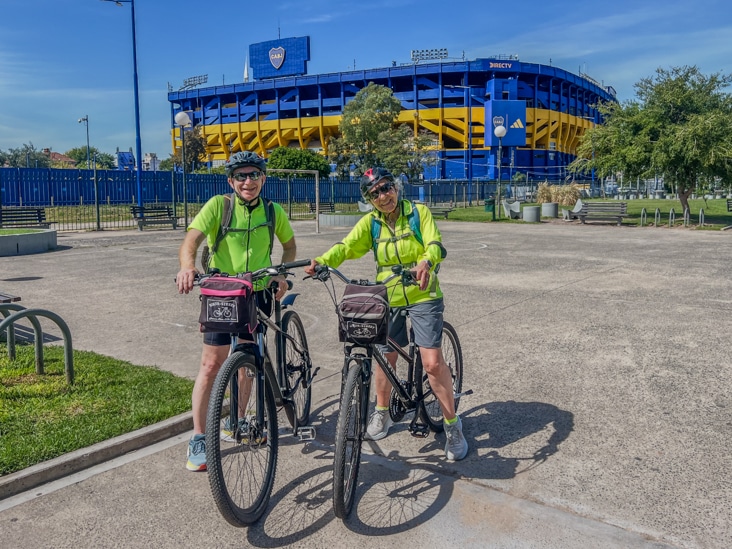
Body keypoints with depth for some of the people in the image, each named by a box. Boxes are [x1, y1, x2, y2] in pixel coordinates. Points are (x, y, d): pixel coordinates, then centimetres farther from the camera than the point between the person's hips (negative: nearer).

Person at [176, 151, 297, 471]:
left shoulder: (274, 211, 0)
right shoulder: (218, 205, -9)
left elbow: (289, 244, 16)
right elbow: (191, 240, -21)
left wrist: (282, 274, -1)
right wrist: (188, 266, -43)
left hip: (258, 293, 3)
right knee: (211, 364, -3)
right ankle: (198, 438, 8)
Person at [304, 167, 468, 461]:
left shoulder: (419, 212, -4)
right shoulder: (370, 222, 2)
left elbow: (435, 244, -17)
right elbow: (347, 246, -12)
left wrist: (426, 262, -41)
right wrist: (321, 260, -32)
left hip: (422, 296, -3)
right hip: (387, 299, 3)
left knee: (433, 362, -10)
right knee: (386, 358, 12)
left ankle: (452, 425, 7)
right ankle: (382, 412, 37)